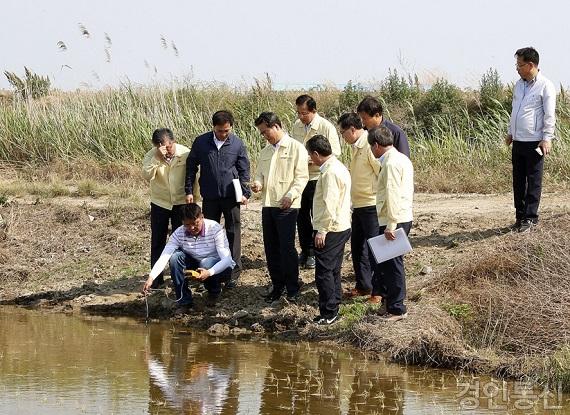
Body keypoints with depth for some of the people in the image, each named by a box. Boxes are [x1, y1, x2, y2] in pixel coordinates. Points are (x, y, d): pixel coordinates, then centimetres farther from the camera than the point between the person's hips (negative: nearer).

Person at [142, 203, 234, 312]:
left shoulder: (215, 229, -27)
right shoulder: (179, 233, -17)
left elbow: (227, 259, -32)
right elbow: (164, 257, -27)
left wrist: (209, 272, -50)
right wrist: (150, 278, -43)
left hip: (218, 267, -3)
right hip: (196, 264, 3)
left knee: (206, 264, -36)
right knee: (176, 257, -23)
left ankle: (214, 291, 0)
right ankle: (184, 302, -13)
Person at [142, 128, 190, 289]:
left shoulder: (185, 153, -12)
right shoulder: (151, 156, -11)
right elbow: (147, 175, -27)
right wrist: (157, 158, -37)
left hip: (181, 203, -1)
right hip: (159, 203, 1)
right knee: (157, 241, 5)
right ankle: (156, 277, 13)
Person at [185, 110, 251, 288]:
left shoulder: (237, 144, -3)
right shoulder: (201, 142, -2)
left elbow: (244, 171, 3)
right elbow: (191, 167, 5)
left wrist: (245, 193, -3)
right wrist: (189, 191, 1)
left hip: (231, 195, -2)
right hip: (210, 196, 2)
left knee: (233, 233, 1)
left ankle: (234, 272, 7)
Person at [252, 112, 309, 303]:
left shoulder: (296, 148, -4)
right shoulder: (265, 151, 16)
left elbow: (302, 176, -9)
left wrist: (291, 195, -20)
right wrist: (258, 184, 0)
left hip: (287, 206, -7)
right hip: (267, 204, 7)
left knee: (287, 247, -6)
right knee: (271, 248, 8)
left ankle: (292, 288, 4)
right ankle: (277, 286, 18)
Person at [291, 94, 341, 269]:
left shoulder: (326, 127, -11)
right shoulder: (297, 126, 7)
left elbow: (335, 153, -11)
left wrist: (312, 159, -20)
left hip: (318, 178, -5)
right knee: (301, 216, 11)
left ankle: (315, 254, 12)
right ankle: (306, 251, 23)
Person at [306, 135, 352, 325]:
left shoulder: (330, 172, -19)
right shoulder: (339, 167, 13)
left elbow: (329, 204, -24)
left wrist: (322, 231, -20)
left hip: (330, 230, -10)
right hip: (341, 227, 10)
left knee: (324, 272, -6)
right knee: (333, 270, 15)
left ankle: (328, 313, -4)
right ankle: (333, 309, 20)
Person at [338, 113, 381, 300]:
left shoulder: (370, 146, -17)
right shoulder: (357, 147, 12)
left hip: (371, 205, -10)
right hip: (358, 205, 10)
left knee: (374, 248, -4)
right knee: (357, 246, 16)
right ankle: (363, 286, 27)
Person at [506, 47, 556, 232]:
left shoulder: (545, 86, -9)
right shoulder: (519, 85, 13)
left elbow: (549, 115, -12)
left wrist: (547, 138, -16)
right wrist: (510, 132, 23)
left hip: (534, 142, -7)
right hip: (518, 141, 7)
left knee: (533, 180, -1)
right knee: (518, 180, 10)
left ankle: (531, 217, 4)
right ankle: (520, 215, 17)